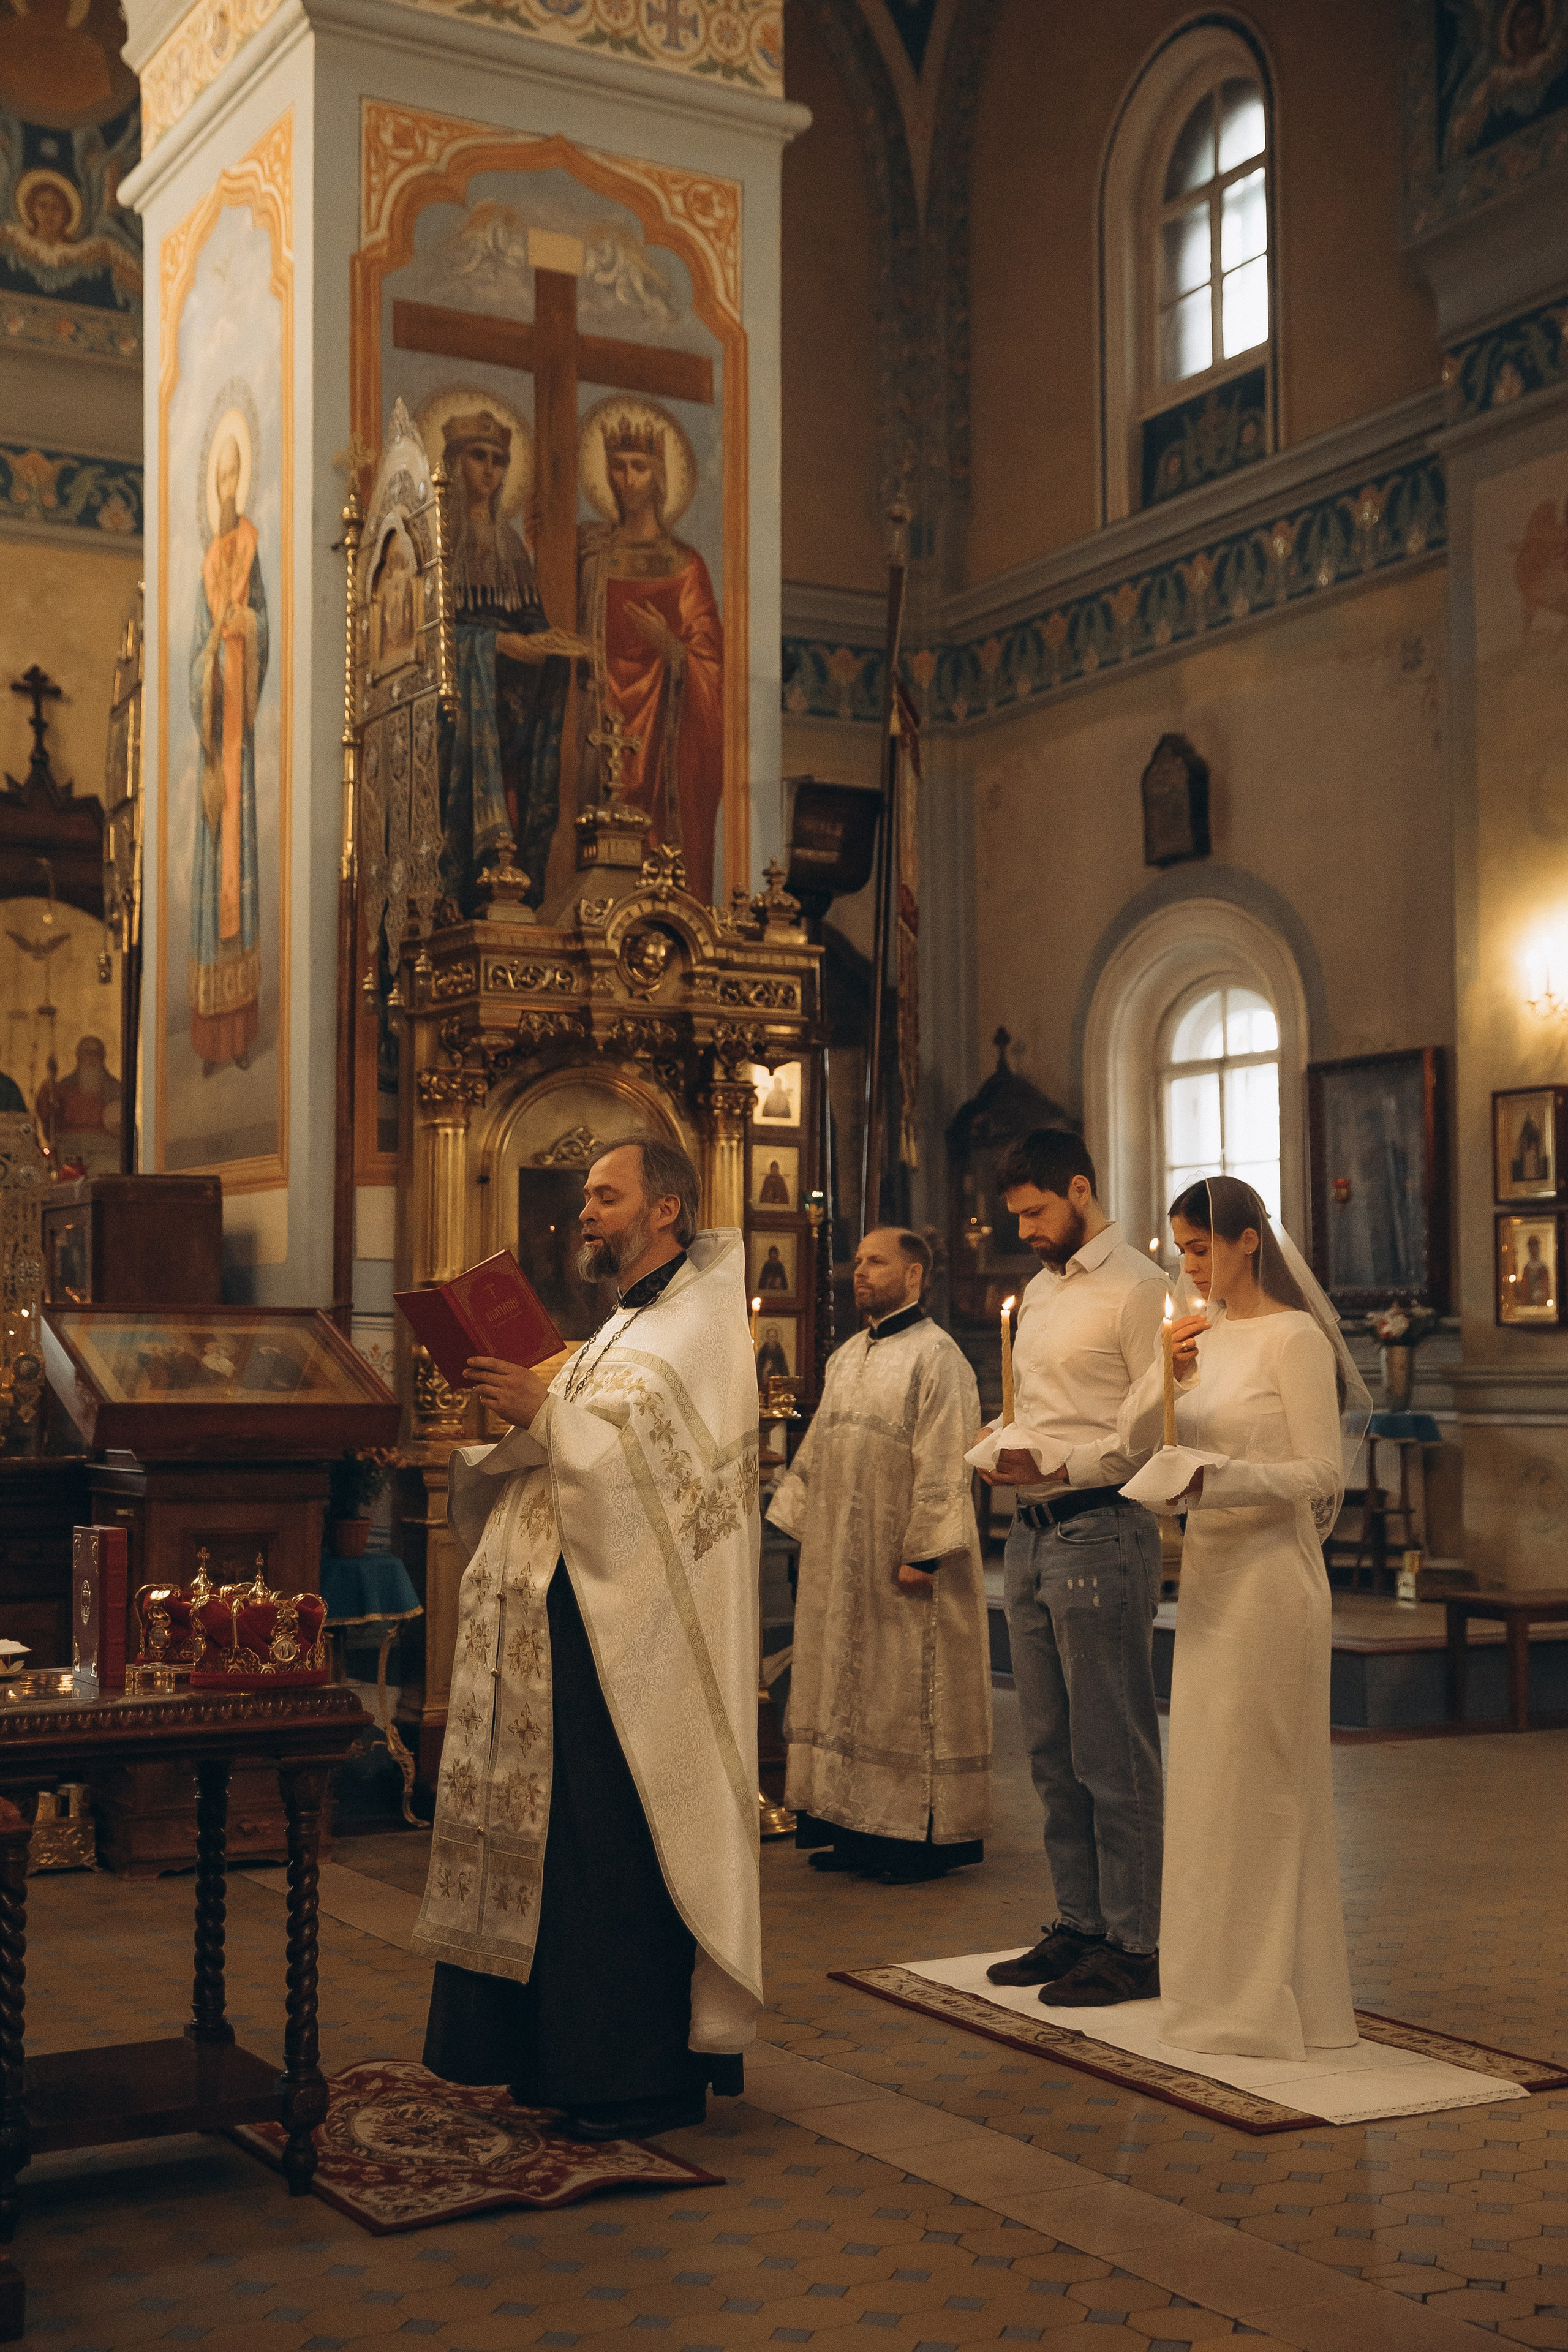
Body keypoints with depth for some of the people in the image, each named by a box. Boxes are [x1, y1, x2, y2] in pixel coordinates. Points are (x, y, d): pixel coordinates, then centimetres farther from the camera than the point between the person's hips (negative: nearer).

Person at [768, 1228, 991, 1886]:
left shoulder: (934, 1356, -11)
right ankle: (858, 1829, 19)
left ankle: (924, 1837, 7)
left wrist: (923, 1553, -21)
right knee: (847, 1683, 11)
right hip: (841, 1560, 8)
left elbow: (942, 1464, -17)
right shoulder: (846, 1357, 14)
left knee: (911, 1693, -1)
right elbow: (816, 1451, 19)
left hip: (902, 1562, -8)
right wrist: (794, 1521, 13)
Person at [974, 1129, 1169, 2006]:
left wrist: (1059, 1464, -19)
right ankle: (1081, 1924, 23)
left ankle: (1135, 1946, 5)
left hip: (1102, 1532, -9)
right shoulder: (1039, 1290, 19)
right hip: (1033, 1532, 9)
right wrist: (1001, 1452, 7)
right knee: (1052, 1751, 13)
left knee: (1115, 1755, -3)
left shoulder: (1136, 1287, -9)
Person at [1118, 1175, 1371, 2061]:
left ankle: (1267, 1998, 8)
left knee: (1256, 1778, -2)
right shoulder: (1205, 1333, 12)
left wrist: (1214, 1476, -23)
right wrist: (1163, 1378, -8)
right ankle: (1223, 1983, 22)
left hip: (1270, 1572, -8)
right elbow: (1137, 1440, 10)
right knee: (1209, 1777, 12)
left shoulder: (1294, 1337, -11)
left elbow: (1324, 1472, -14)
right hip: (1209, 1571, 8)